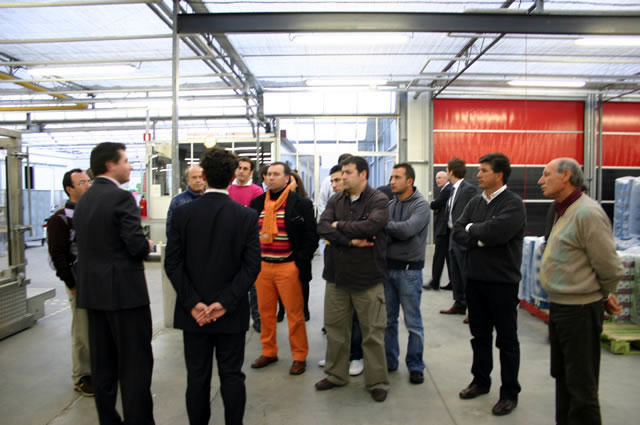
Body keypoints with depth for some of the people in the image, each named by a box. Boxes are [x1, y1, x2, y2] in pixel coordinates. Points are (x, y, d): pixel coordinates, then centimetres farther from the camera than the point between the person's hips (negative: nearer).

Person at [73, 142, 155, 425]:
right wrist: (148, 246, 1)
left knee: (102, 362, 14)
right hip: (124, 290, -8)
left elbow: (84, 243, 13)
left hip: (92, 289, 8)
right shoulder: (122, 197, -14)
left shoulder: (83, 200, 12)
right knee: (136, 362, 0)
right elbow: (137, 246, -20)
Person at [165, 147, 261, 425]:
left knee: (197, 377, 12)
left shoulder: (182, 213, -5)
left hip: (193, 312, 1)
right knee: (232, 376, 10)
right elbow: (252, 265, -11)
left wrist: (193, 303, -8)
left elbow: (173, 263, -8)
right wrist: (225, 302, -11)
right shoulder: (247, 216, -6)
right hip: (233, 313, 0)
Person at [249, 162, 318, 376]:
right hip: (262, 266, 5)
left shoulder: (301, 204, -5)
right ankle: (268, 352, 30)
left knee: (295, 314, 4)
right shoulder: (257, 203, 9)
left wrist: (300, 262, -10)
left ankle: (299, 356, 19)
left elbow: (311, 236, -5)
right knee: (265, 312, 13)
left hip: (288, 267, -5)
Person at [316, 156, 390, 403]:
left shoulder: (378, 200, -8)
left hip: (368, 277, -4)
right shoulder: (335, 201, 6)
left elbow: (371, 226, -25)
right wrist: (350, 241, -18)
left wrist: (340, 226, -12)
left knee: (372, 333, 7)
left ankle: (377, 382, 24)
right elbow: (323, 227, -7)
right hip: (338, 275, 5)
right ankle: (336, 375, 34)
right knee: (335, 328, 15)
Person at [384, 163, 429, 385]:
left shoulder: (421, 205, -9)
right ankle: (389, 360, 28)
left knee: (413, 322, 5)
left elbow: (407, 229, -25)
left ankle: (415, 366, 20)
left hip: (409, 270, -5)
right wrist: (394, 232, -18)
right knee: (388, 319, 13)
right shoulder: (390, 204, 7)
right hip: (388, 267, 5)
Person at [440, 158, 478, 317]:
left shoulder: (469, 189, -14)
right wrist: (450, 225, 10)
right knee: (455, 274, 16)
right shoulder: (454, 189, 13)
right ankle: (459, 304, 27)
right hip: (453, 237, 9)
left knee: (466, 275, -2)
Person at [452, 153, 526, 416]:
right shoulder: (475, 203, 9)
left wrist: (472, 229, -9)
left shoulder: (513, 203, -12)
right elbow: (457, 234, 2)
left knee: (506, 339, 7)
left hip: (502, 281, -6)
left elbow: (495, 231, -28)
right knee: (479, 335, 18)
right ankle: (481, 380, 34)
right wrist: (481, 238, -16)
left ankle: (509, 393, 21)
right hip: (475, 278, 6)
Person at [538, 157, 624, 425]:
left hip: (579, 310, -9)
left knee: (581, 385, 3)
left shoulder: (587, 213, -20)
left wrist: (605, 298, 1)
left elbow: (609, 267, -16)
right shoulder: (563, 211, 8)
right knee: (562, 376, 21)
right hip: (558, 306, 9)